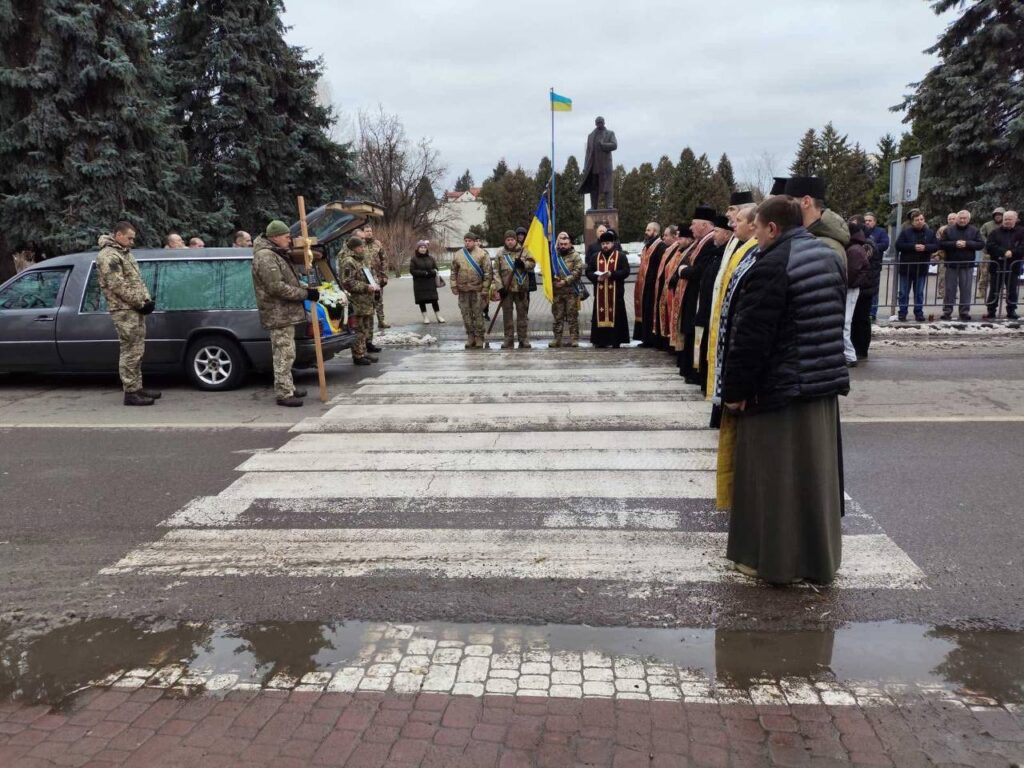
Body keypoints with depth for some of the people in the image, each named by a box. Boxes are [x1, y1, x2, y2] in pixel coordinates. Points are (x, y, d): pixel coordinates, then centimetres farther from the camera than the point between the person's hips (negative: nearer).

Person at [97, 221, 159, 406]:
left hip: (136, 309, 10)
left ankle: (137, 388, 20)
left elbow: (137, 279, 20)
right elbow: (118, 286, -19)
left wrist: (146, 300, 5)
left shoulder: (125, 253, 19)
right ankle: (131, 393, -6)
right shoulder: (108, 256, -12)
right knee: (130, 352, -9)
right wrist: (141, 303, -16)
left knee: (137, 351, 13)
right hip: (124, 310, -10)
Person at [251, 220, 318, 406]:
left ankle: (288, 388, 26)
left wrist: (305, 288, 6)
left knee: (285, 354, 17)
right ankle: (283, 394, -5)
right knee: (284, 354, -9)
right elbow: (277, 287, -23)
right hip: (278, 314, -11)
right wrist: (305, 294, -18)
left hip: (285, 313, 11)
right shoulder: (265, 257, -17)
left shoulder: (277, 254, 17)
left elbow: (288, 280, 25)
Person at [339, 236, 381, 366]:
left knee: (366, 328, 14)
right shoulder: (348, 262, -13)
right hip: (356, 303, -10)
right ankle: (358, 356, -2)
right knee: (358, 330, -7)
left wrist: (375, 284, 9)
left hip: (367, 301, 10)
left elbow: (372, 274, 29)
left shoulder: (363, 260, 17)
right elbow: (348, 282, -20)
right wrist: (366, 287, -21)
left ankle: (364, 353, 23)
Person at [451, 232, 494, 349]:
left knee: (478, 314, -2)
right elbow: (453, 273, 14)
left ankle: (479, 339, 5)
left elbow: (488, 272, -3)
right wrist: (454, 287, 5)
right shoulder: (458, 255, 10)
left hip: (477, 290, -4)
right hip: (463, 291, 4)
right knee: (466, 314, 6)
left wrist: (485, 289, -8)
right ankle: (470, 337, 17)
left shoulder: (482, 254, -1)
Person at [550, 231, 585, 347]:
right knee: (557, 316, 6)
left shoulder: (575, 256, 2)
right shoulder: (554, 255, 14)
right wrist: (553, 278, -9)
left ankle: (574, 339, 3)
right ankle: (557, 339, 11)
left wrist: (565, 281, -16)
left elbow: (577, 272, -9)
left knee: (572, 316, -1)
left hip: (571, 291, -3)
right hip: (556, 291, 4)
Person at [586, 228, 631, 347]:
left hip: (615, 293, -3)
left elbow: (626, 271, -6)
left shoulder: (621, 256, 3)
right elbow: (588, 272, 8)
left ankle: (616, 340, 4)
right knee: (600, 315, 2)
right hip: (600, 293, 3)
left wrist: (612, 274, -19)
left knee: (615, 315, -1)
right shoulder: (595, 257, 12)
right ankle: (600, 340, 7)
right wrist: (597, 277, -12)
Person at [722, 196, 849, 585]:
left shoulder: (770, 266, -18)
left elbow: (751, 336, -20)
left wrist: (734, 389, -11)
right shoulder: (829, 257, 9)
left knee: (775, 476, 3)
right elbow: (834, 321, 17)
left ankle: (772, 558, 14)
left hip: (778, 388, -8)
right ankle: (820, 557, 29)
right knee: (816, 471, 17)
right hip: (826, 381, 8)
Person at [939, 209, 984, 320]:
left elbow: (981, 244, 0)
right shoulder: (948, 230, 4)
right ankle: (947, 311, 6)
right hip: (951, 264, 0)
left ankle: (965, 311, 7)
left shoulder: (974, 230, 6)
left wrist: (967, 243, -15)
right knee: (950, 289, 2)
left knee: (966, 289, 2)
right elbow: (942, 244, -3)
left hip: (967, 265, 0)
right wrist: (954, 244, -17)